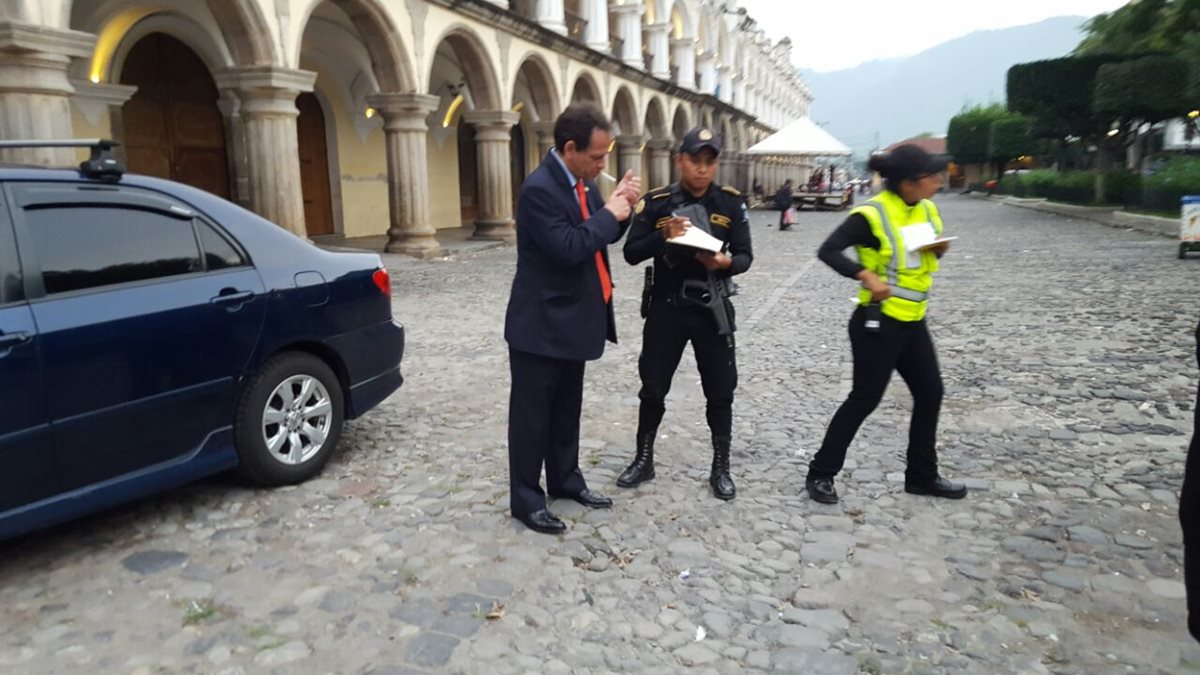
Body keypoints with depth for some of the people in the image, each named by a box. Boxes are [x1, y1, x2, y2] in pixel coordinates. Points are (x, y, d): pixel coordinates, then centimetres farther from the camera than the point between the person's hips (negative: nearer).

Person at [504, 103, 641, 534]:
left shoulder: (581, 182, 6)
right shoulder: (539, 188, -21)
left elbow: (602, 236, 14)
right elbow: (567, 248, -29)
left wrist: (621, 208, -4)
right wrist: (609, 213, -19)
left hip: (572, 318, 9)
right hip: (541, 323, -9)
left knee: (567, 408, 20)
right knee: (532, 413, 4)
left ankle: (565, 478, 35)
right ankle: (525, 497, 16)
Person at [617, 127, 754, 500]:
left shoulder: (731, 203, -1)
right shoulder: (656, 202, -4)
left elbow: (746, 255, -1)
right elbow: (631, 254, -6)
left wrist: (726, 263, -23)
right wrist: (663, 235, -23)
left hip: (712, 308, 1)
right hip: (667, 307, 0)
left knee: (720, 392, 7)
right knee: (653, 388, 8)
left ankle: (720, 468, 23)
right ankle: (643, 459, 27)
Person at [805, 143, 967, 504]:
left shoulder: (927, 211, 7)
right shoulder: (871, 214, -17)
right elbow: (828, 251, -20)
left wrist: (939, 251, -4)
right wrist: (866, 275, -31)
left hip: (913, 321, 8)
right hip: (878, 322, -8)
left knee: (930, 393, 12)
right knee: (864, 399, -3)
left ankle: (922, 475, 28)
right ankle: (821, 473, 11)